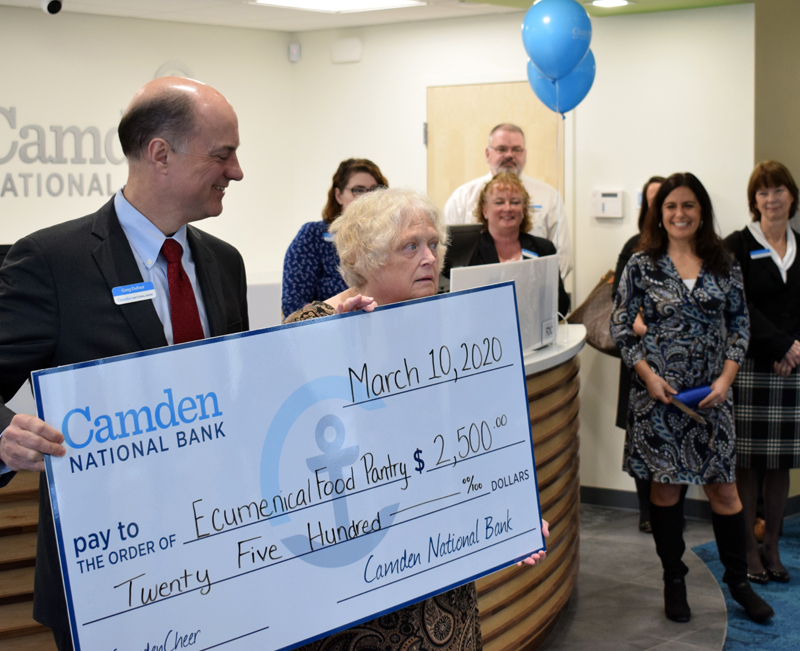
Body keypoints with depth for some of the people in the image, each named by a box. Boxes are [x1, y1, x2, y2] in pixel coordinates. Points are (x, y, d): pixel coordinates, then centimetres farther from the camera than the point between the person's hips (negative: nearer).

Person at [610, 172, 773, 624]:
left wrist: (727, 376, -5)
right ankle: (674, 581, 20)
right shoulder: (642, 266, -2)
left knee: (722, 485, 3)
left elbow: (740, 324, 7)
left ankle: (738, 580, 19)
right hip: (659, 391, -1)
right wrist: (648, 375, -10)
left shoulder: (724, 264, 4)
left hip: (712, 392, 1)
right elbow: (621, 325, 0)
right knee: (665, 484, 6)